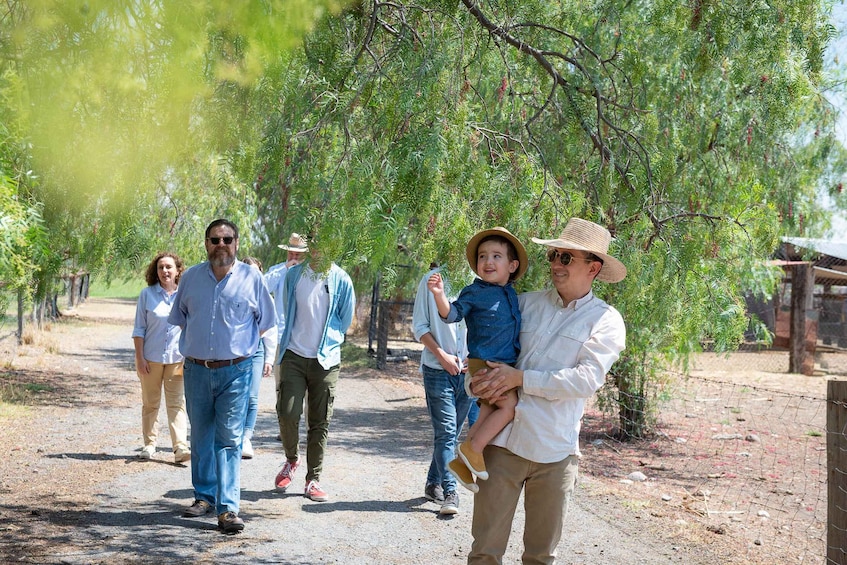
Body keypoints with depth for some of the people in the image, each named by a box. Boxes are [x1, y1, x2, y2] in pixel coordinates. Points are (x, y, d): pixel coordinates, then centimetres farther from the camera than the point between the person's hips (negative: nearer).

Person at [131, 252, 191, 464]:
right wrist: (139, 357, -6)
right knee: (150, 403, 9)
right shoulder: (147, 295, 0)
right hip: (151, 357, 0)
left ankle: (180, 447, -8)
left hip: (177, 359, 0)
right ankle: (149, 444, 19)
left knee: (176, 403, -4)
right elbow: (139, 329, 1)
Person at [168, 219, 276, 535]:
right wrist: (197, 343, 12)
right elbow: (179, 317, 19)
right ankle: (204, 496, 26)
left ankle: (227, 508, -8)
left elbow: (264, 322, 8)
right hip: (196, 369, 3)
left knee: (229, 438, -7)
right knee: (201, 437, 12)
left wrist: (238, 345, 7)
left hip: (235, 370, -3)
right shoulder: (191, 277, 6)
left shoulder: (252, 278, -1)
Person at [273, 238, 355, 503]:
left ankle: (313, 480, 14)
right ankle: (291, 459, 19)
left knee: (319, 422, 4)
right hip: (294, 355, 1)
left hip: (326, 359, -1)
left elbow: (345, 319, 10)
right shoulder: (294, 275, 5)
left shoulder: (341, 280, -1)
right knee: (287, 413, -10)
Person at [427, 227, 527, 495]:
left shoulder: (512, 295, 13)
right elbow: (452, 314, -11)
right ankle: (472, 448, -9)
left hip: (506, 365, 7)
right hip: (484, 362, -7)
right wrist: (439, 295, -28)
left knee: (488, 415, 9)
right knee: (510, 405, -18)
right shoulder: (474, 292, -6)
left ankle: (462, 462, 17)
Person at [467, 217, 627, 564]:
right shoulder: (526, 304, 9)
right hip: (504, 440, 2)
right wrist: (479, 379, -4)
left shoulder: (605, 321, 0)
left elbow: (587, 379, -13)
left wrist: (520, 378, -15)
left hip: (555, 451, -2)